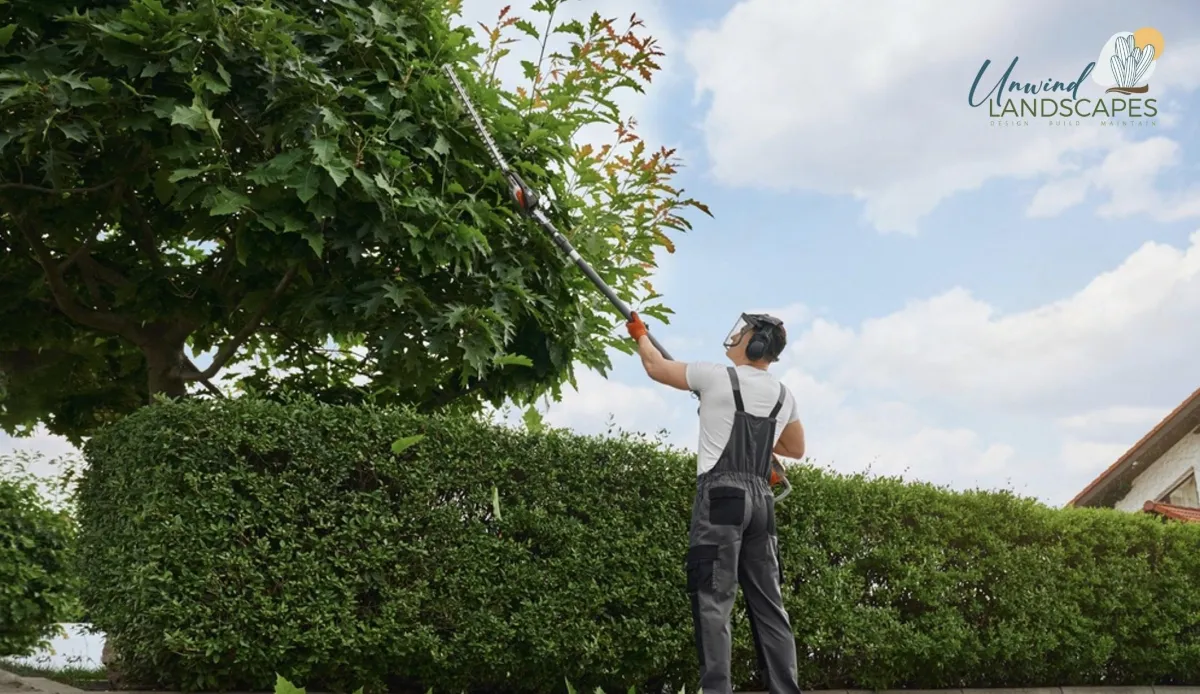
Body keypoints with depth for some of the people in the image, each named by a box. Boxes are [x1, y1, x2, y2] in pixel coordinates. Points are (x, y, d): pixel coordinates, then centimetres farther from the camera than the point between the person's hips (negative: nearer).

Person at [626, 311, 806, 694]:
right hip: (761, 499, 6)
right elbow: (796, 449, 30)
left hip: (721, 494, -6)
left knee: (714, 600, -9)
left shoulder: (717, 377, -2)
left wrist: (639, 333, 29)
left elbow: (655, 366, 10)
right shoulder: (784, 396, 15)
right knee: (768, 603, 7)